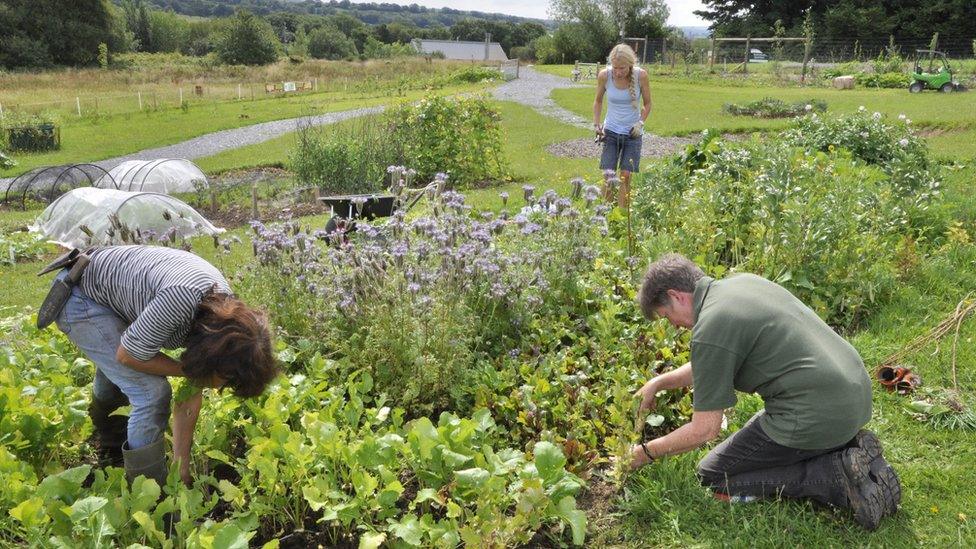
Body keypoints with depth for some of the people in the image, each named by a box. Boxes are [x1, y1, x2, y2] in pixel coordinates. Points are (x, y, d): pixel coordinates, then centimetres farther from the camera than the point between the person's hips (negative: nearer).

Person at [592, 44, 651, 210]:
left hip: (632, 133, -1)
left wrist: (641, 122, -12)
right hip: (611, 132, 1)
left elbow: (647, 104, 2)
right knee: (608, 176, -4)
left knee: (625, 176, -2)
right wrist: (596, 124, -2)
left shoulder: (641, 75, -14)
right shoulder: (604, 75, -13)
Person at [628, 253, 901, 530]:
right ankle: (850, 447, 11)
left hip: (816, 415, -9)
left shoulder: (709, 329, -16)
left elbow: (704, 430, -10)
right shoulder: (742, 281, 12)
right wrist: (658, 382, 29)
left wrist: (646, 453, 5)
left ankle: (837, 474, -5)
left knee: (714, 476, 6)